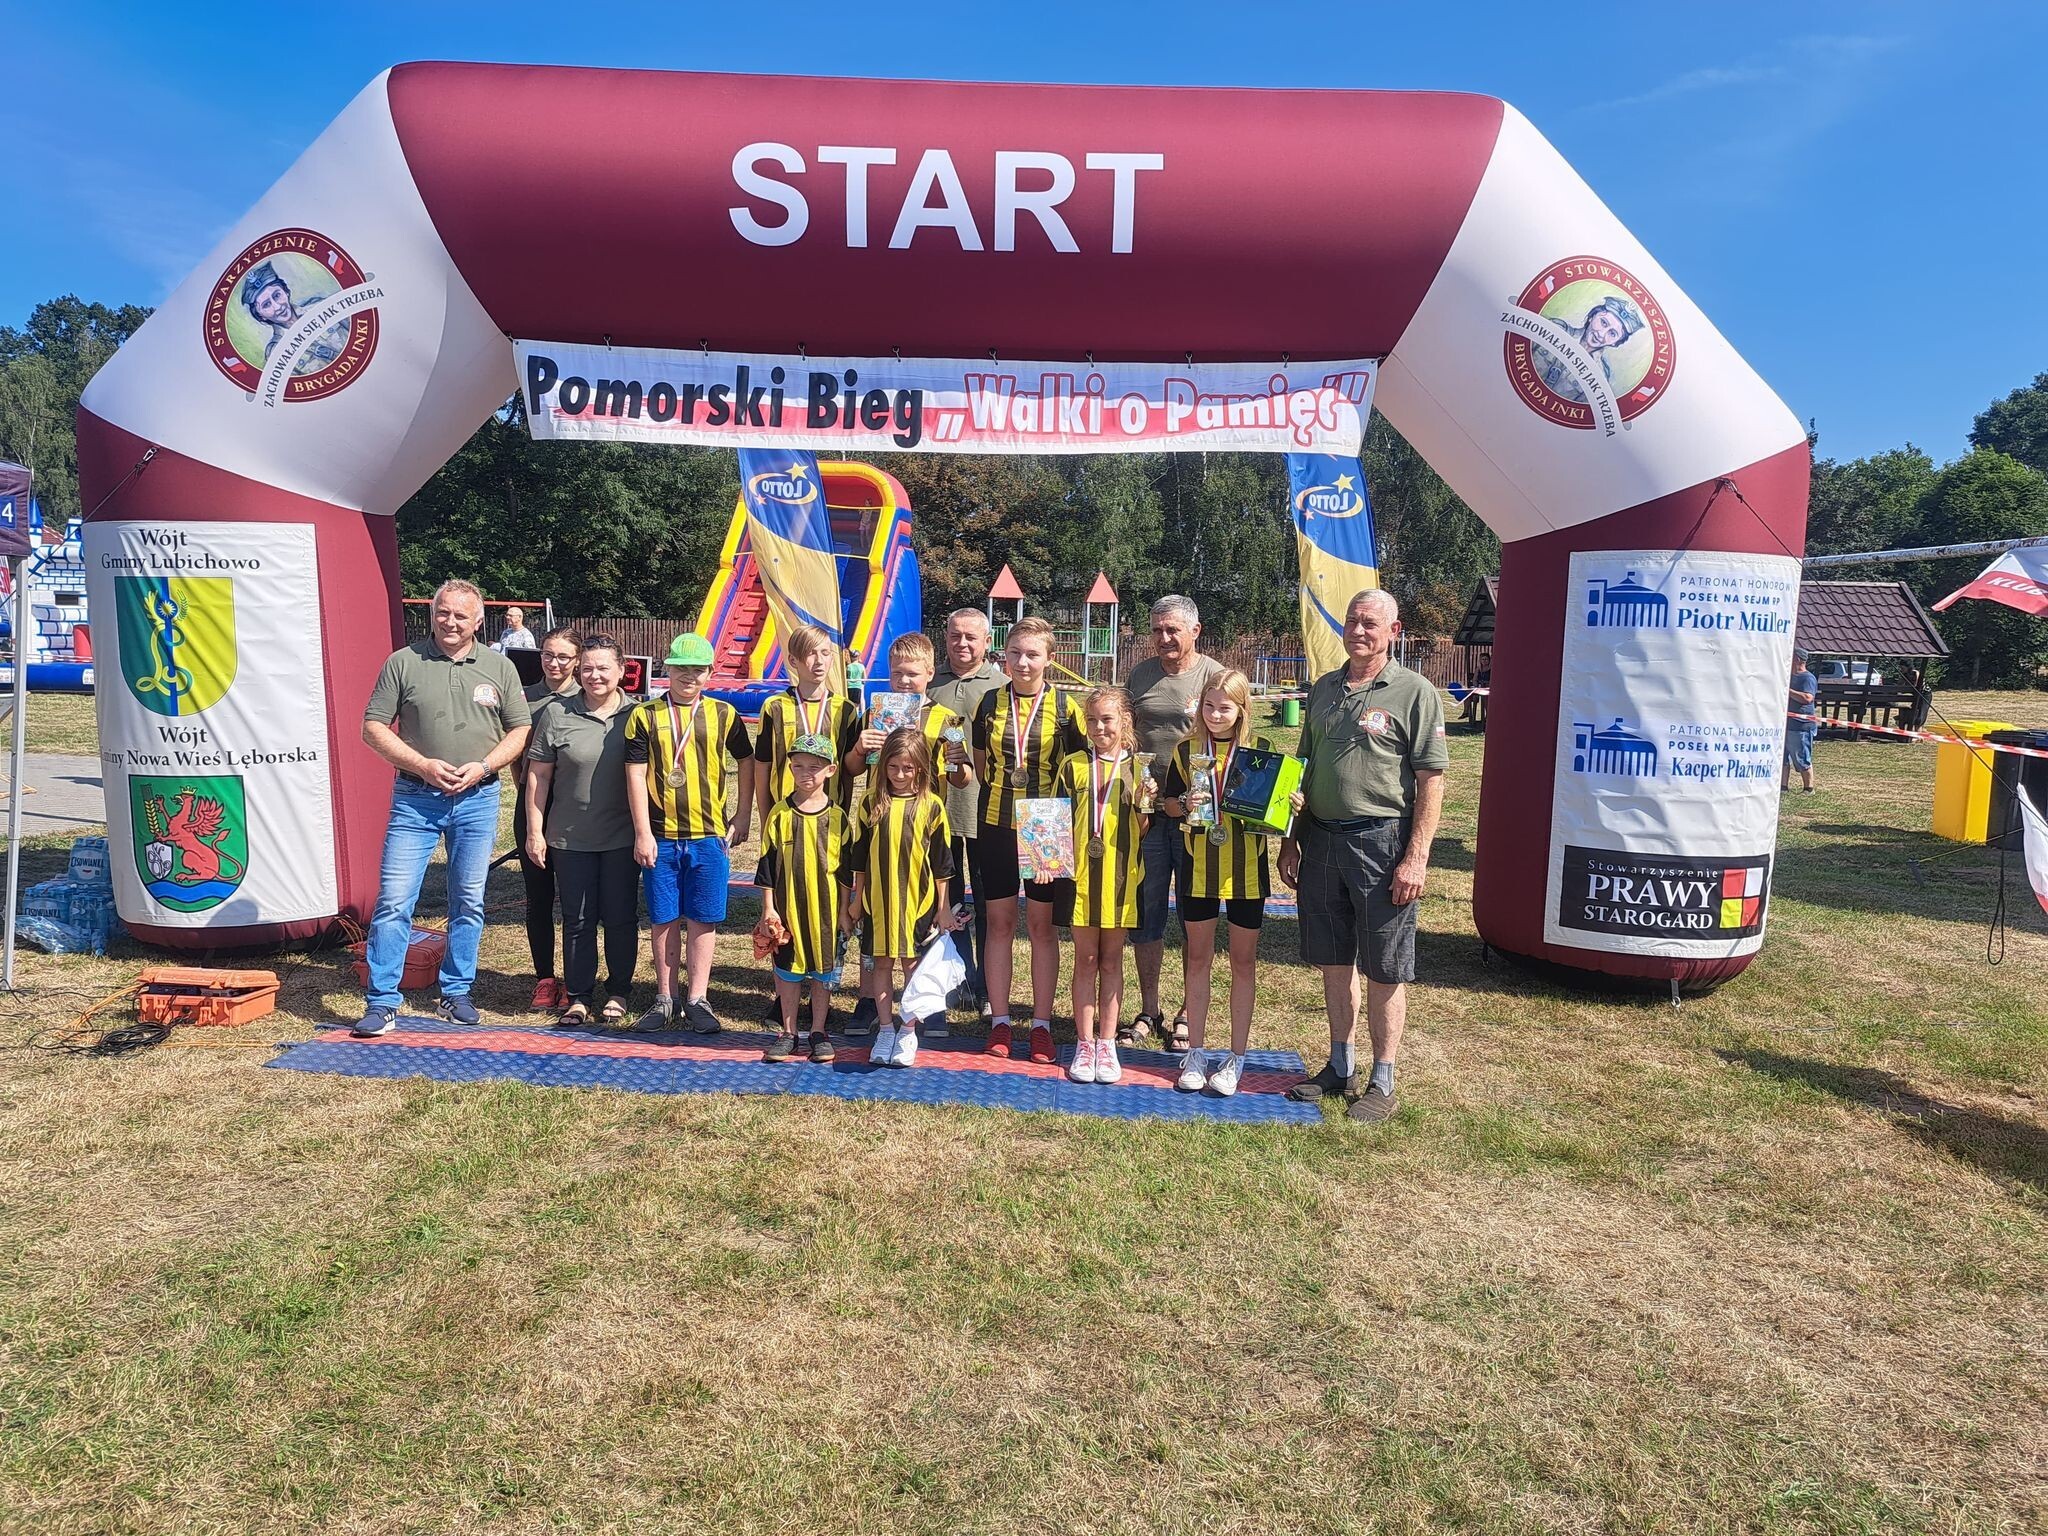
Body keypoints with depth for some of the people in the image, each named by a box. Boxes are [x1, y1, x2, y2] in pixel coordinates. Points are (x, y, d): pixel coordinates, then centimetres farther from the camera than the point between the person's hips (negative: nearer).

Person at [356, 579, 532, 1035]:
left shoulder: (499, 668, 6)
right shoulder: (403, 663, 2)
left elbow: (520, 729, 6)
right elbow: (373, 727, 1)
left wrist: (482, 766, -10)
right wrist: (423, 765, -12)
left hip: (477, 799, 1)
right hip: (414, 798, -1)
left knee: (469, 902, 9)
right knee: (394, 900, -5)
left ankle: (456, 993, 22)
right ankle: (382, 1002, 3)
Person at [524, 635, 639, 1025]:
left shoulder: (636, 714, 1)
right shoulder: (557, 715, -1)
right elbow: (538, 775, 2)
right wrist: (535, 831, 0)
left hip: (622, 838, 0)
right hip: (570, 838, 0)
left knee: (621, 918, 8)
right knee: (577, 920, 9)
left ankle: (618, 993, 23)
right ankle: (578, 996, 21)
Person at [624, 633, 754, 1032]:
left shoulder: (723, 714, 3)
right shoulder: (645, 715, 0)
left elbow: (746, 760, 14)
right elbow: (635, 775, -2)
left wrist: (744, 814, 9)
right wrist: (642, 833, -6)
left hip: (710, 836, 0)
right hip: (660, 836, 0)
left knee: (703, 920, 5)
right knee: (664, 920, 8)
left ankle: (696, 1000, 15)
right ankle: (665, 999, 21)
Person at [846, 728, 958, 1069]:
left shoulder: (931, 806, -3)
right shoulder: (872, 804, 2)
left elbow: (941, 863, 1)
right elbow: (860, 858, 9)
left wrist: (944, 907, 1)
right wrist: (856, 899, 10)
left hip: (918, 900, -2)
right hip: (878, 900, 2)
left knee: (912, 964, 6)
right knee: (882, 964, 9)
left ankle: (908, 1032, 17)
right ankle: (885, 1030, 21)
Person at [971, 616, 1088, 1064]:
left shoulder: (1065, 707, -2)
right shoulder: (990, 703, 3)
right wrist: (1000, 795, 3)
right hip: (997, 825, 2)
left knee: (1042, 923, 6)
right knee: (1000, 922, 6)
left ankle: (1041, 1024, 15)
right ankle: (999, 1022, 16)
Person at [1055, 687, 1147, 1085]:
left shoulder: (1138, 768, 2)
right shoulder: (1073, 767, 3)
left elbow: (1144, 831, 3)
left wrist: (1143, 806, -16)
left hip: (1120, 877, 0)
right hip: (1080, 874, 0)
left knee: (1111, 960, 9)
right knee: (1085, 960, 7)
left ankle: (1107, 1043, 18)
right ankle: (1084, 1044, 16)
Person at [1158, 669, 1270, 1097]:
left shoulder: (1259, 750, -3)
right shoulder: (1187, 750, 1)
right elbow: (1168, 801, 7)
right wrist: (1184, 806, -13)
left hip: (1246, 869, -1)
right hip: (1199, 867, 1)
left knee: (1243, 962, 8)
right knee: (1198, 959, 10)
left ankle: (1236, 1057, 19)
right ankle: (1195, 1052, 22)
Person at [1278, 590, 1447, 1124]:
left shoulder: (1415, 692, -5)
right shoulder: (1323, 689, 13)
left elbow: (1431, 781, -8)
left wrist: (1415, 858, -14)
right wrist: (1290, 840, 13)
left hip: (1381, 842, -5)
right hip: (1321, 839, 6)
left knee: (1384, 970, 3)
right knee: (1334, 960, 14)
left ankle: (1383, 1082, 15)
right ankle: (1340, 1067, 28)